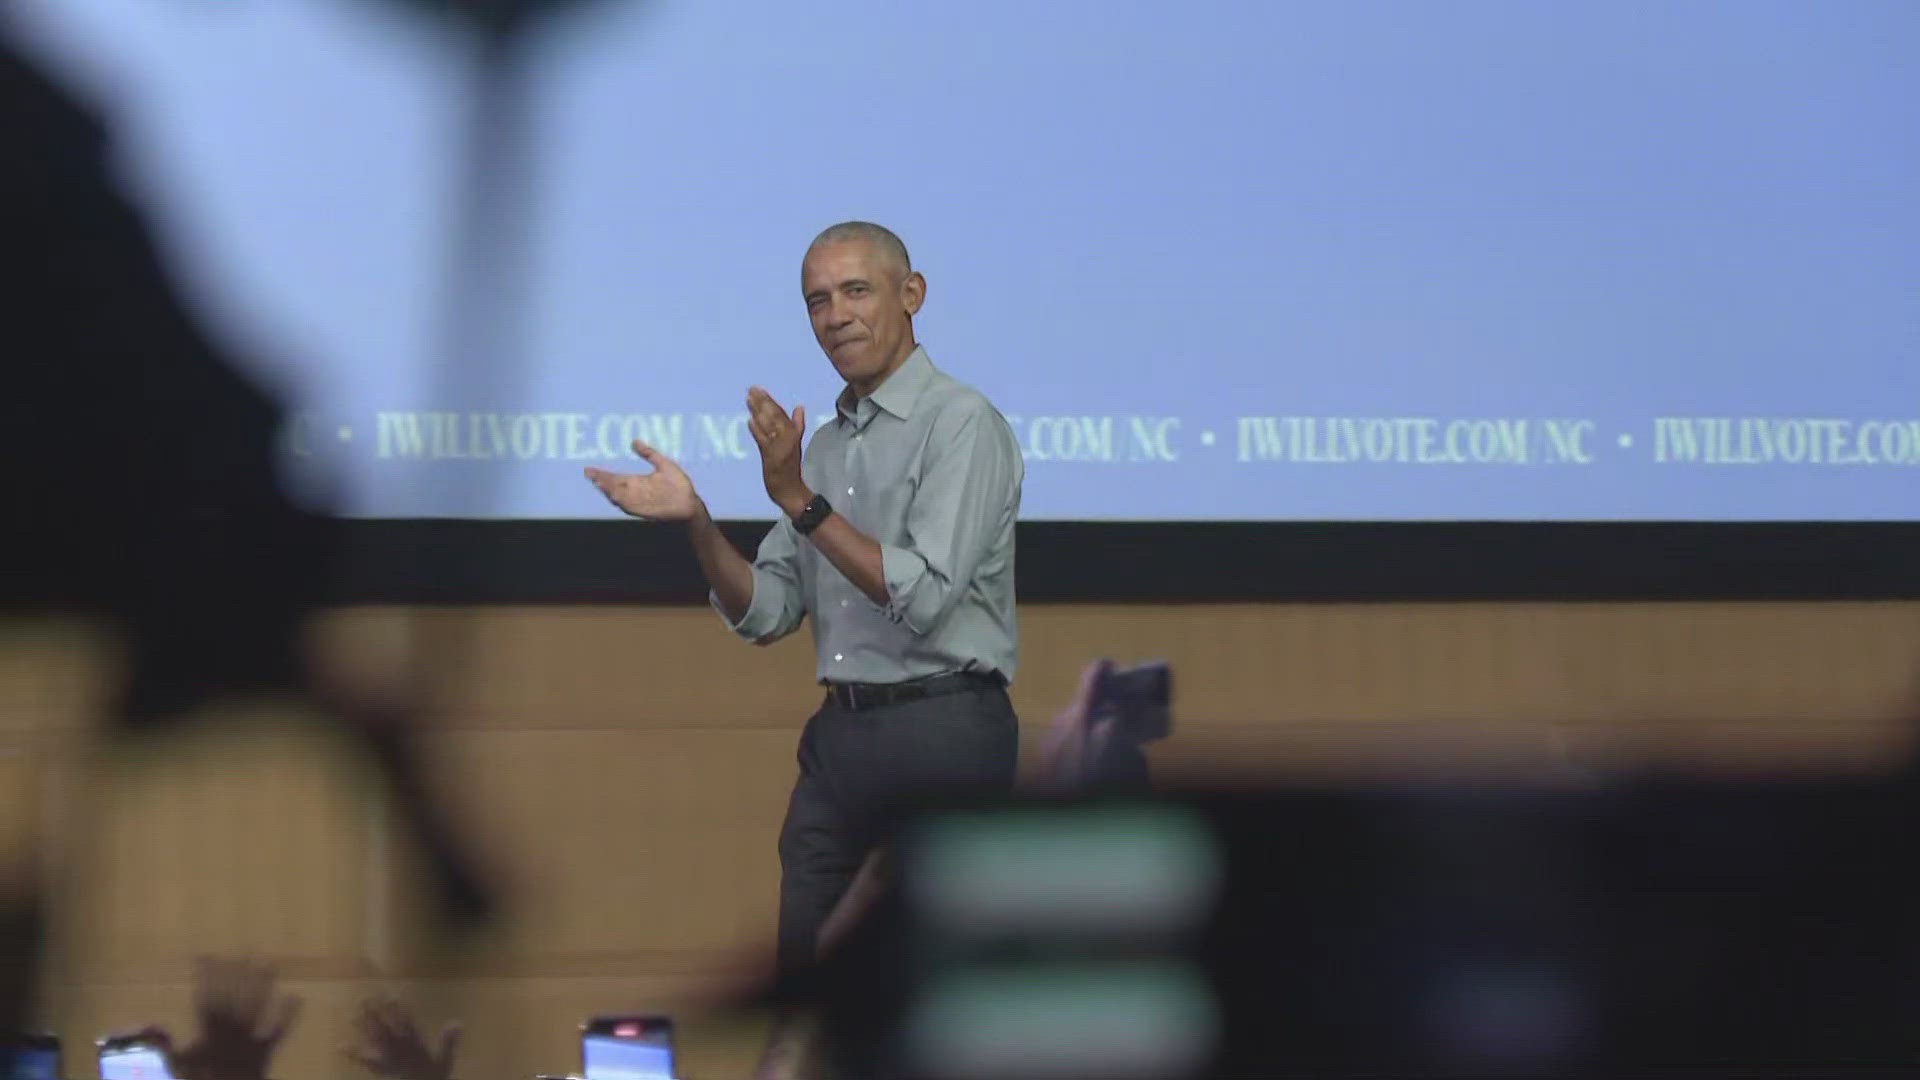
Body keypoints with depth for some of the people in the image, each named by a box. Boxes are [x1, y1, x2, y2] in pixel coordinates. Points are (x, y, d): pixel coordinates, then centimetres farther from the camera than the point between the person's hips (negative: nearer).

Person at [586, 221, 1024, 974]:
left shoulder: (961, 423, -8)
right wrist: (696, 522, -5)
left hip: (942, 737, -7)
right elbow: (765, 613, 11)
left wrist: (800, 502, -19)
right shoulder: (825, 445, 16)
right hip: (839, 735, 7)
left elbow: (924, 598, -18)